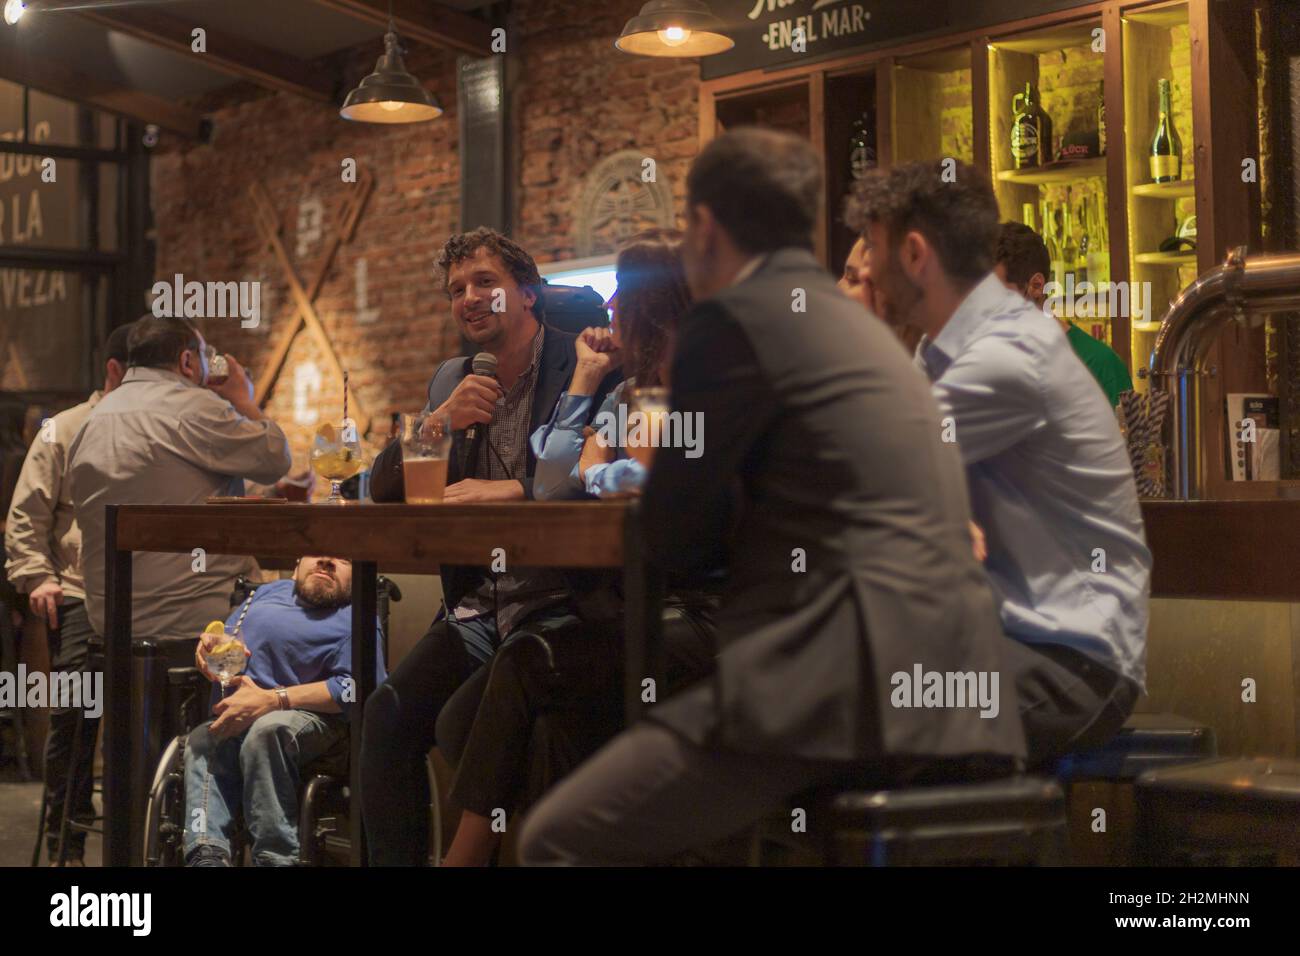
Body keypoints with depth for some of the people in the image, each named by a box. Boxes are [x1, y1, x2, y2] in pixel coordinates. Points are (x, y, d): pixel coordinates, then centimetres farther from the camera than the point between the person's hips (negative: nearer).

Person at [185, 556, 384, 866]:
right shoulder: (270, 592, 24)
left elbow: (356, 689, -14)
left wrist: (271, 700, -19)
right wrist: (209, 645, -1)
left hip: (312, 719, -5)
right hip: (237, 720, 5)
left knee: (267, 730, -37)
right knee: (202, 742, -26)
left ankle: (275, 859, -34)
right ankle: (207, 857, -41)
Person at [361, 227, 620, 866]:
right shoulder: (451, 380, 18)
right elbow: (382, 487, 13)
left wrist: (511, 490, -22)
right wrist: (440, 420, -4)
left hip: (560, 606, -5)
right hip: (476, 609, 5)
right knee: (388, 713, -19)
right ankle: (396, 860, -5)